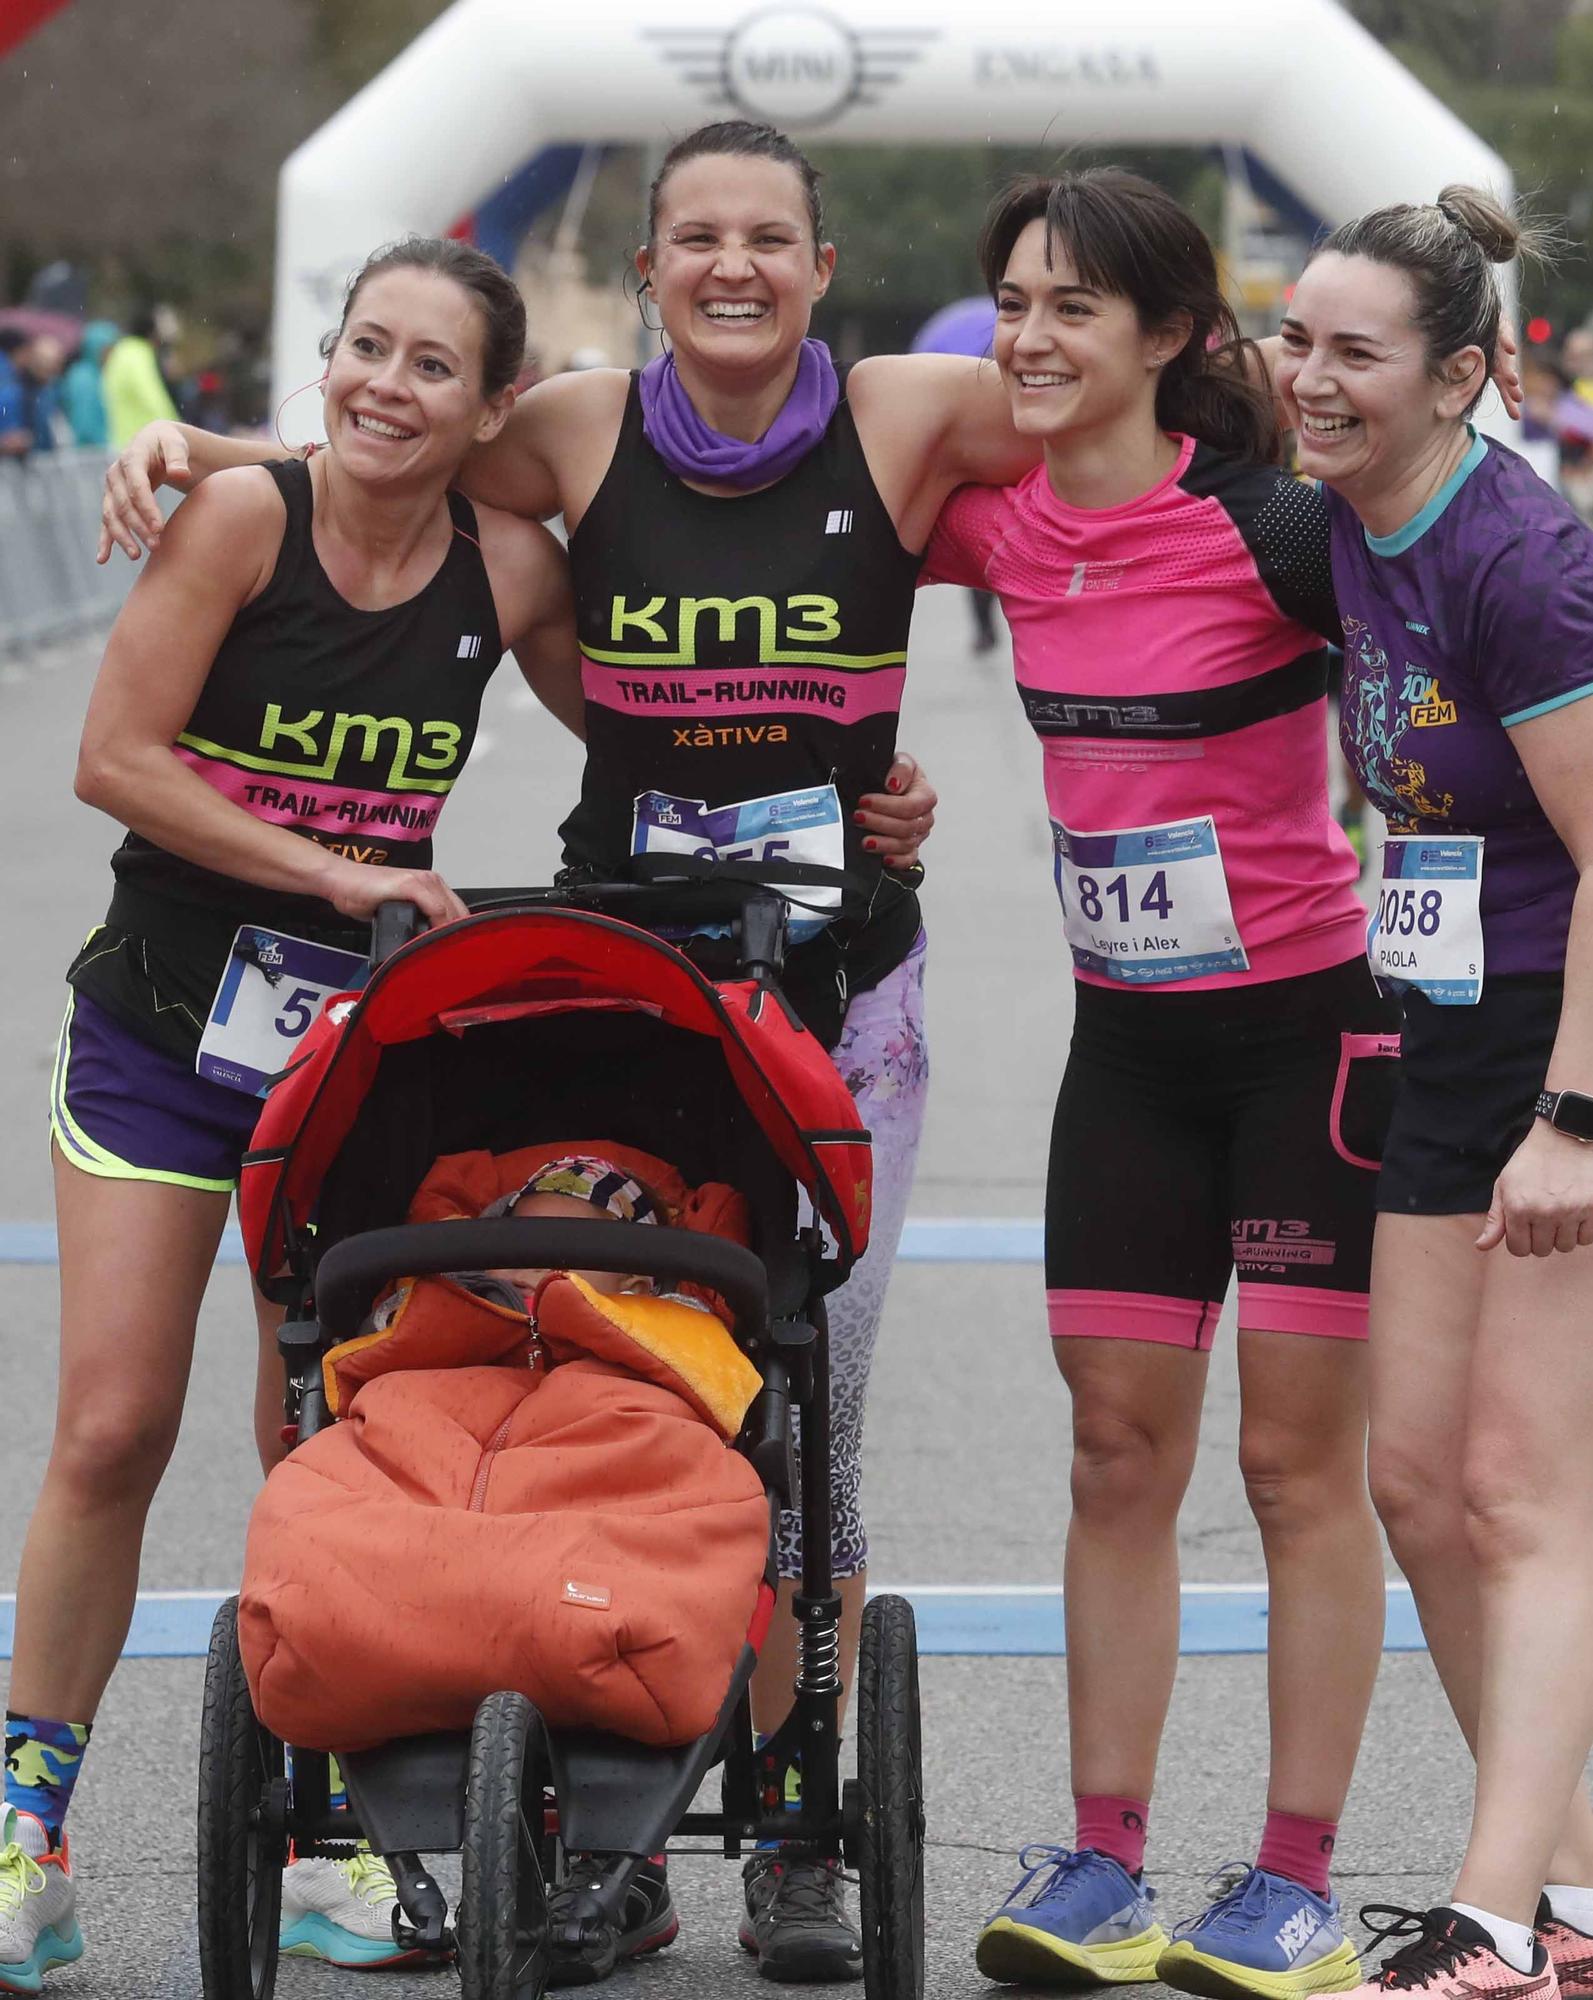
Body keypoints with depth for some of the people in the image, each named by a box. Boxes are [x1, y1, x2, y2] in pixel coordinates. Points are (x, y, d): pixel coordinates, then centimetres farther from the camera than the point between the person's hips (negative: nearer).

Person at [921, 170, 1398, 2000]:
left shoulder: (1271, 529, -18)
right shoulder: (996, 524, -1)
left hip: (1307, 1025, -5)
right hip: (1128, 1040, 5)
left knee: (1299, 1456, 1)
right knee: (1119, 1450, 7)